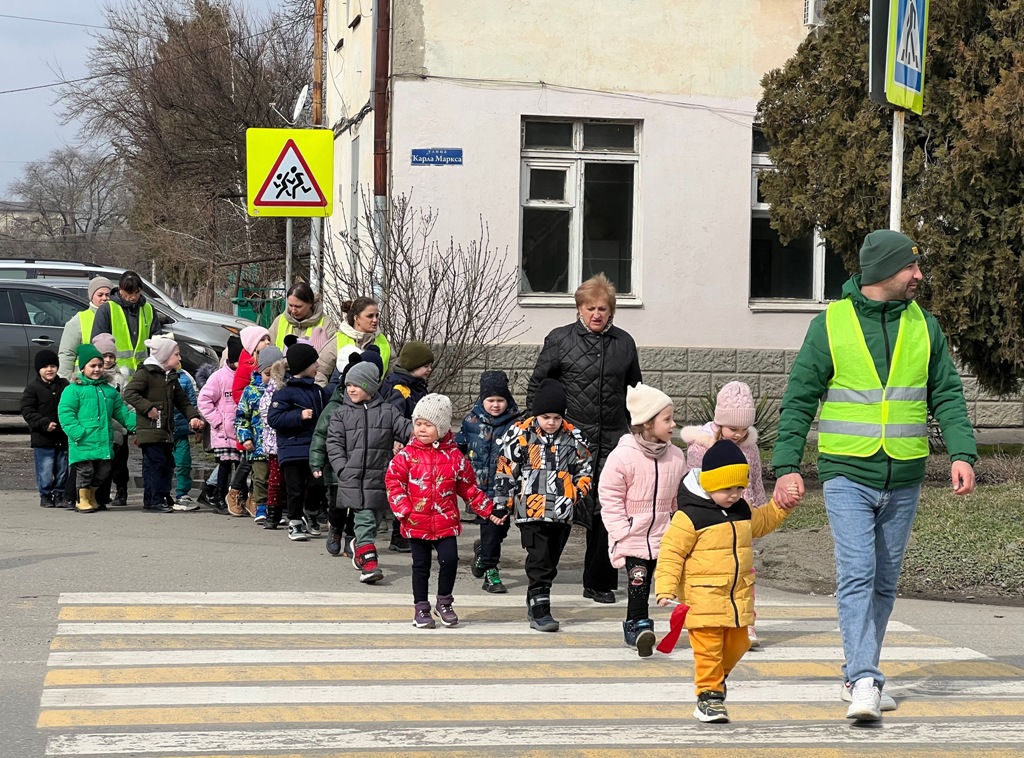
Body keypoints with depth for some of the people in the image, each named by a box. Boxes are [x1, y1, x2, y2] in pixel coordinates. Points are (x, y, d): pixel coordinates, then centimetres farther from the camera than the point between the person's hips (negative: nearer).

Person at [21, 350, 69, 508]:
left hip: (63, 436, 4)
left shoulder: (64, 385, 9)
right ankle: (45, 496, 10)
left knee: (63, 469, 9)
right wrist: (45, 424, -19)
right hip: (42, 438, -4)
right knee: (45, 471, -3)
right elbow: (27, 411, -9)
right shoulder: (33, 388, -4)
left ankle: (60, 495, 21)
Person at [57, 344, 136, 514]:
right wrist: (78, 433, -20)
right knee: (85, 469, -2)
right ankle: (82, 500, 13)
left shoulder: (109, 390, 16)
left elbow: (122, 412, 21)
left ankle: (92, 497, 28)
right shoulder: (73, 389, -4)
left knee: (103, 470, 9)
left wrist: (135, 424, 8)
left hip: (104, 441, 6)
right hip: (83, 442, -6)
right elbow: (65, 413, -11)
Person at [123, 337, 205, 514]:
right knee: (155, 463, -10)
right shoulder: (145, 373, -8)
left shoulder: (171, 377, 20)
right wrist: (148, 408, -22)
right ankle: (152, 501, -8)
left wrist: (193, 416, 6)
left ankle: (163, 498, 18)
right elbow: (129, 393, -16)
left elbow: (182, 400, 22)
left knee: (167, 464, 10)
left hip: (166, 431, 9)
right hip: (150, 430, -9)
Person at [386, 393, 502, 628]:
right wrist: (404, 511, -14)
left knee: (450, 559, -10)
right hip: (417, 523, -1)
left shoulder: (454, 457, 2)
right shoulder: (407, 456, -3)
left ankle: (444, 602, 12)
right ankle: (421, 608, 19)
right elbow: (393, 482, -4)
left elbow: (468, 487, 10)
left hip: (446, 522, 1)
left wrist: (489, 510, 9)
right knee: (421, 566, 7)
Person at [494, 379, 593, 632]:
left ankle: (535, 602, 27)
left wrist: (578, 493, 4)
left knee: (551, 561, 13)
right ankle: (539, 611, -7)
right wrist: (503, 503, -1)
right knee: (539, 561, -9)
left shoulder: (573, 437, 5)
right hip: (531, 509, -4)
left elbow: (584, 469, 18)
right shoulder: (521, 434, -4)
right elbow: (505, 469, 0)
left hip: (562, 512, 4)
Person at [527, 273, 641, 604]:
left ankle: (599, 583, 10)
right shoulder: (559, 340, 2)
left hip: (613, 440, 3)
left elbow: (634, 390, 21)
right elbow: (536, 385, 7)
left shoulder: (624, 343, 12)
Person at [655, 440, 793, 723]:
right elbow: (671, 553, -13)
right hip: (703, 597, -7)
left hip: (738, 597, 7)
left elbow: (762, 522, 34)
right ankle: (709, 695, 4)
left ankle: (716, 677, 37)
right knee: (708, 647, -6)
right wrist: (666, 589, -21)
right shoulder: (689, 517, -13)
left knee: (737, 644, 14)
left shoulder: (742, 511, 11)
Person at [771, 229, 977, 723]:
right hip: (847, 474, -4)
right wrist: (788, 465, -8)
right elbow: (799, 399, -1)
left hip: (904, 478, 4)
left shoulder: (924, 326, 7)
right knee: (856, 575, -16)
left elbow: (947, 395, 8)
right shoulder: (830, 324, -3)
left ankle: (857, 677, 24)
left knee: (884, 582, 11)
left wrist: (962, 453, -7)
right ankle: (865, 682, -21)